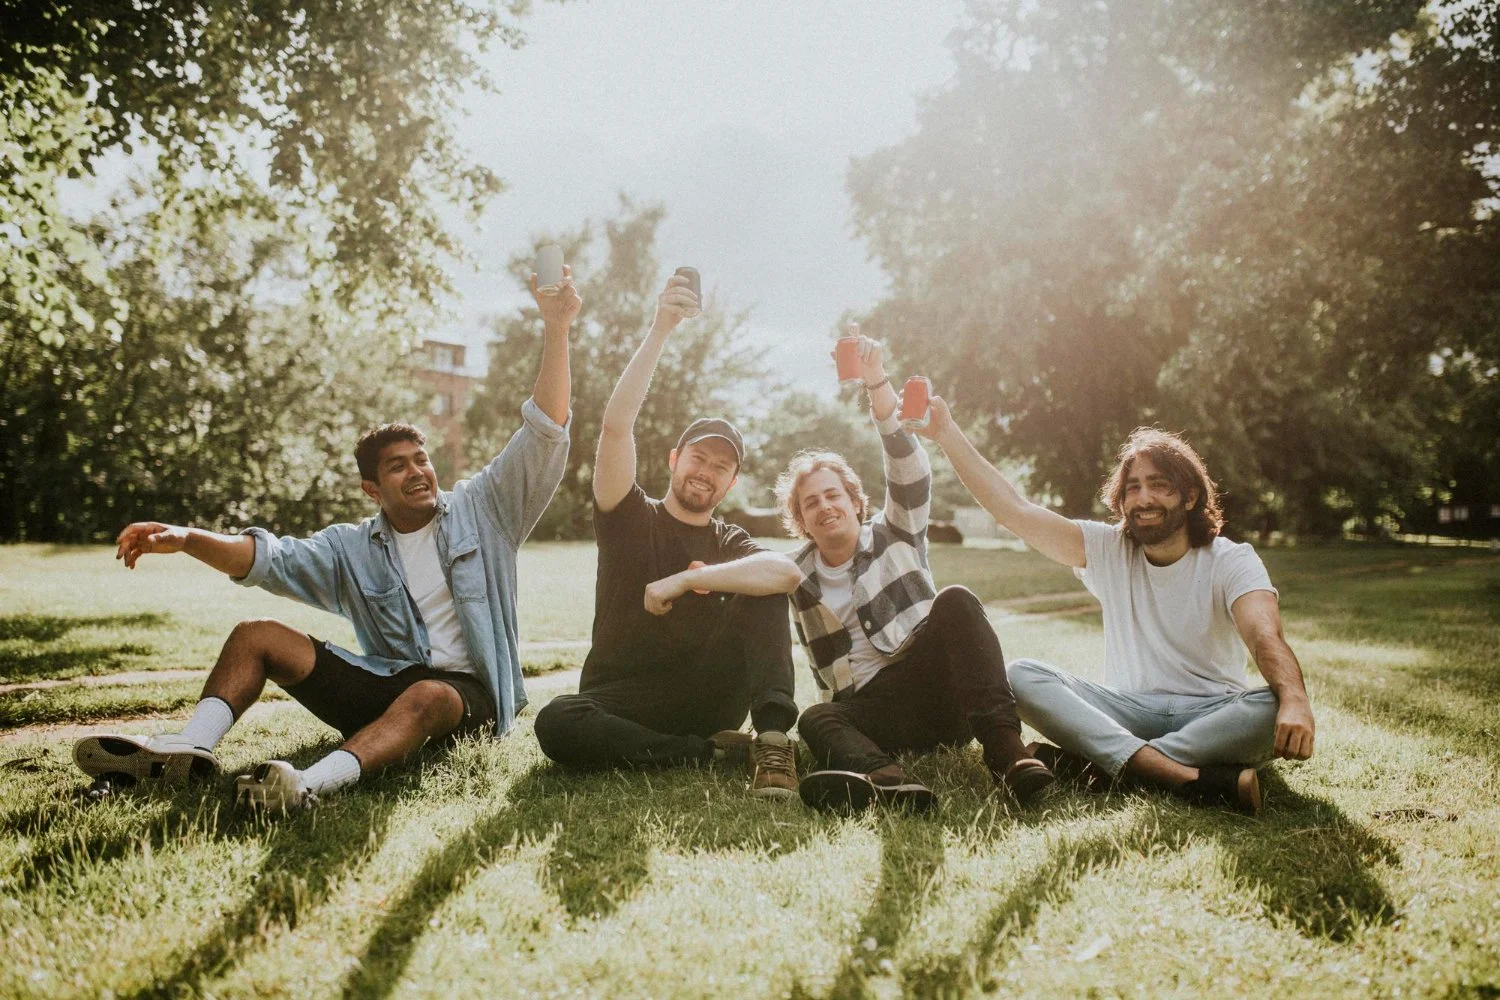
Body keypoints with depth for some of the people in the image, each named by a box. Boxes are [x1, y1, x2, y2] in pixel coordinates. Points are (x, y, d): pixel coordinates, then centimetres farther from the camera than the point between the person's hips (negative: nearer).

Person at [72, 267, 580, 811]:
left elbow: (543, 438, -7)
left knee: (424, 698, -40)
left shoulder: (480, 510, 3)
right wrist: (187, 538, -24)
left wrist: (556, 330, -16)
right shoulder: (353, 548, 10)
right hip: (381, 685, 5)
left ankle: (311, 785, -60)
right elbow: (272, 558, -4)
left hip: (463, 692, -4)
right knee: (257, 635, -3)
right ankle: (188, 747, -24)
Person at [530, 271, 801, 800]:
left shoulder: (731, 544, 9)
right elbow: (616, 425, -14)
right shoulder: (631, 518, 6)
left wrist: (687, 579, -27)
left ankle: (772, 740, -28)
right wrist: (660, 330, -20)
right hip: (620, 708, -1)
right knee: (556, 723, -34)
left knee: (764, 588, -16)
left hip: (705, 704, 1)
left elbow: (787, 571, -18)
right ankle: (724, 751, -25)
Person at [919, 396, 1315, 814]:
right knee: (1022, 675, -22)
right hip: (1127, 710, 2)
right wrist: (947, 434, -12)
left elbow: (1265, 636, -22)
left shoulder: (1231, 560, -3)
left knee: (1276, 708, -33)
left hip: (1211, 714, -2)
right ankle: (1187, 777, -39)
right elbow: (1013, 509, -4)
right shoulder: (1108, 550, 4)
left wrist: (1295, 700, -44)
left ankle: (1097, 761, -36)